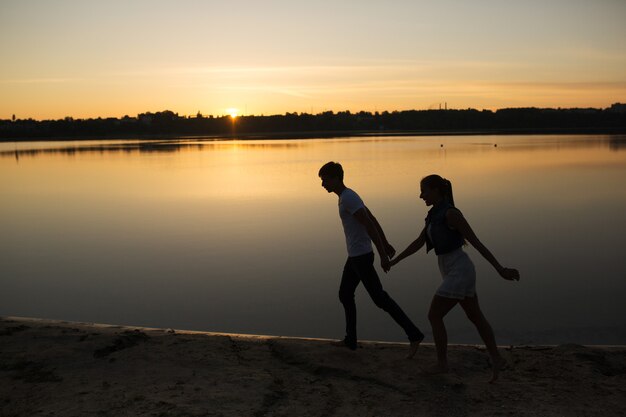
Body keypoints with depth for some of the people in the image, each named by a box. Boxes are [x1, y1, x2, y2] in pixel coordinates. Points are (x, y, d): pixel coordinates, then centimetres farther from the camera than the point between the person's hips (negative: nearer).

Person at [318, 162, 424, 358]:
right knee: (345, 294, 16)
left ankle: (414, 334, -5)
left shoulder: (348, 198, -18)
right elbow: (373, 219, 18)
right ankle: (350, 339, 24)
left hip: (361, 257, -10)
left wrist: (382, 255, -22)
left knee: (379, 297, -7)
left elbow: (369, 225, -23)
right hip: (356, 257, 10)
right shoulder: (349, 196, 13)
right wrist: (386, 244, 21)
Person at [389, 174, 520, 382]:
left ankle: (442, 363, 11)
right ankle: (496, 359, 25)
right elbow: (418, 243, 18)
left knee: (434, 316, -2)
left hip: (459, 271, -9)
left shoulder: (451, 213, -18)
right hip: (453, 271, 9)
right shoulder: (435, 214, 10)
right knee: (475, 317, 15)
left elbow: (476, 242, -19)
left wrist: (500, 269, -19)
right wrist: (394, 261, 21)